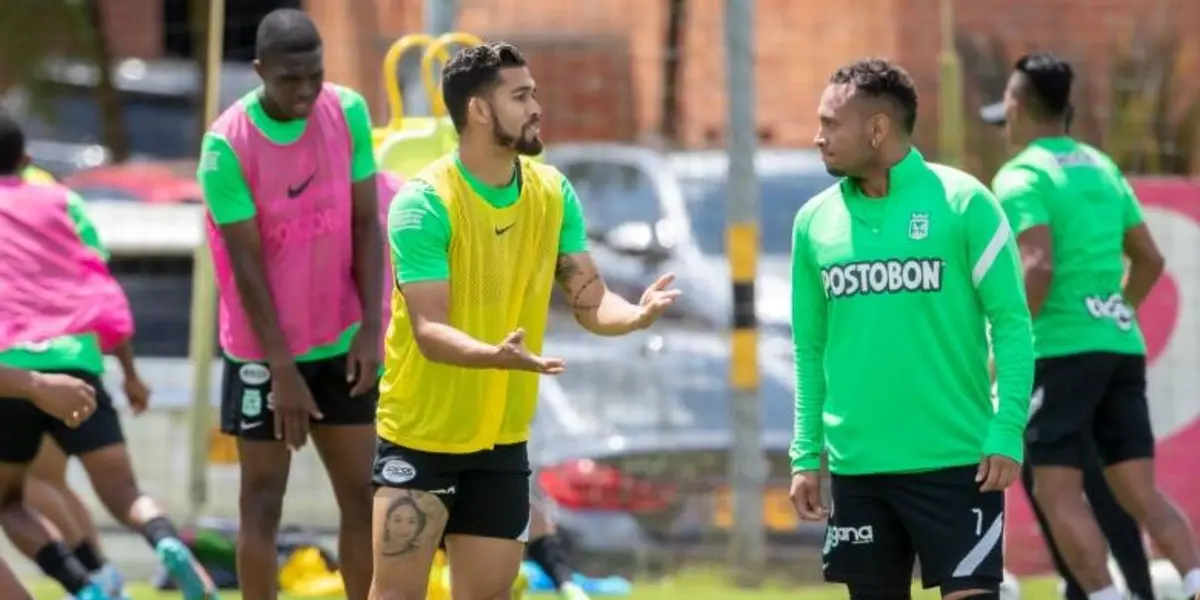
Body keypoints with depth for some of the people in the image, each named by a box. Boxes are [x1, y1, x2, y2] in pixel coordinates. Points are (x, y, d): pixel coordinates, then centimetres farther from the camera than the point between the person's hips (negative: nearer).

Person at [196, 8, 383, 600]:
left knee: (360, 494, 5)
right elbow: (247, 263, -17)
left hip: (341, 344, 4)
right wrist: (282, 370, -17)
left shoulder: (349, 113, -6)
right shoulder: (226, 144, -18)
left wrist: (371, 327, -10)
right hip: (264, 350, -4)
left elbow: (366, 223, -2)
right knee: (263, 499, 1)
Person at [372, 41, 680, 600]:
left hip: (502, 439, 6)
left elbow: (589, 298, 1)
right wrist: (496, 356, -44)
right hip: (420, 435, -6)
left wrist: (636, 315, -23)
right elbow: (429, 330, -25)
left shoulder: (552, 192, -1)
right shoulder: (423, 203, -20)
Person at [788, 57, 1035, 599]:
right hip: (856, 466, 4)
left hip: (955, 461, -4)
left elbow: (1011, 324, -6)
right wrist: (806, 455, 8)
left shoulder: (962, 202, -6)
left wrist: (1007, 432, -14)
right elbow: (811, 348, 13)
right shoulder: (814, 221, 7)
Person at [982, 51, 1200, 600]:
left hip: (1062, 350, -7)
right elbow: (1149, 260, 18)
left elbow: (1037, 268, -20)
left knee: (1057, 491, -2)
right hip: (1123, 346, 7)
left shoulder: (1022, 177, -8)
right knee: (1140, 492, 6)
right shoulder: (1102, 167, 15)